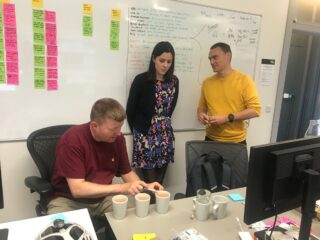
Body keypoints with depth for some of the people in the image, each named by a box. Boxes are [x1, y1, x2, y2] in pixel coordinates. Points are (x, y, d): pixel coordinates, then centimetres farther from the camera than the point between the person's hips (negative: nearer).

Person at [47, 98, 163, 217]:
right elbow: (77, 189, -27)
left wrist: (144, 186, -14)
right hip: (70, 200, -4)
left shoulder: (117, 138, -9)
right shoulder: (72, 139, -24)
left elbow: (126, 172, 5)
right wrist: (122, 188, -31)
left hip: (104, 197, 4)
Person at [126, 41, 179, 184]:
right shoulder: (141, 80, -9)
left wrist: (163, 124, 13)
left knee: (160, 182, 11)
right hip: (145, 135, -4)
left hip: (166, 135, 4)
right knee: (150, 183, 0)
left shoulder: (174, 81, 4)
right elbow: (130, 110, -3)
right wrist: (138, 133, 4)